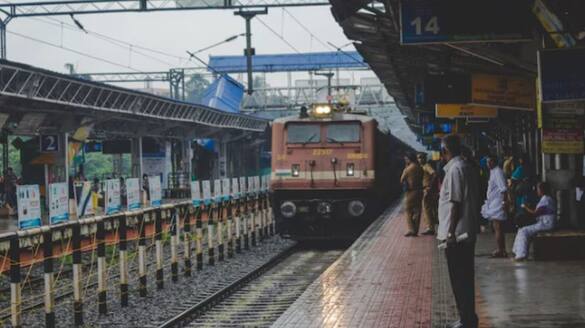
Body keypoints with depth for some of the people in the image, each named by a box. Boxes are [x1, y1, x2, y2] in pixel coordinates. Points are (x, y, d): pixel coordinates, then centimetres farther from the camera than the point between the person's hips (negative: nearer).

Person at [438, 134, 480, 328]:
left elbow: (455, 203, -19)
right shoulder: (465, 167, 14)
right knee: (464, 278, 14)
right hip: (466, 232, 10)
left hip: (457, 233, -10)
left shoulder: (455, 169, -15)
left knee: (460, 280, -4)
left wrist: (451, 232, -19)